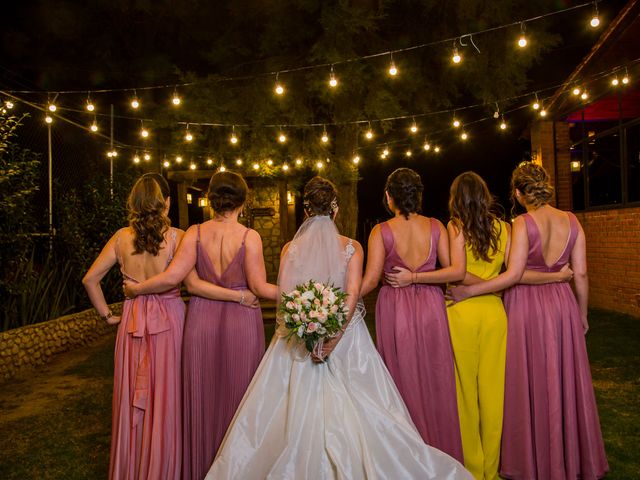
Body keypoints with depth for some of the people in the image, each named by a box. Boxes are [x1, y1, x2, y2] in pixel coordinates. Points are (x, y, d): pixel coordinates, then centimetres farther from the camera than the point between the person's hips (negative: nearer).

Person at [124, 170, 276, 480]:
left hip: (202, 322, 2)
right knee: (237, 397, 11)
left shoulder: (195, 233, -5)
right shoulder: (250, 237, -11)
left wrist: (136, 289, 3)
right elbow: (260, 288, -12)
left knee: (203, 397, 14)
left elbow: (173, 276, -12)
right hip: (241, 324, -2)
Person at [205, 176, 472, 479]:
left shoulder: (290, 248, 0)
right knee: (348, 407, 9)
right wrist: (334, 337, -15)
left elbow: (284, 296, -9)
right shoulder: (352, 247, -2)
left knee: (298, 407, 9)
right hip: (346, 335, 0)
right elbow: (353, 293, -14)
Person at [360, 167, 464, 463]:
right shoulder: (436, 227, 1)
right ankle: (442, 456, 27)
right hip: (431, 309, 2)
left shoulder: (381, 231, -8)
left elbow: (370, 280, -13)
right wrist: (417, 277, -6)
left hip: (395, 310, -2)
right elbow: (457, 272, -6)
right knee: (436, 384, 14)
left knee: (405, 384, 10)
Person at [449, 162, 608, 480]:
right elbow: (580, 274, 1)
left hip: (526, 305, -5)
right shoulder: (572, 221, 0)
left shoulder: (523, 223, -14)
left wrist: (468, 291, -15)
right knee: (565, 382, 16)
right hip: (562, 304, 5)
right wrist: (582, 315, 13)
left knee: (530, 384, 8)